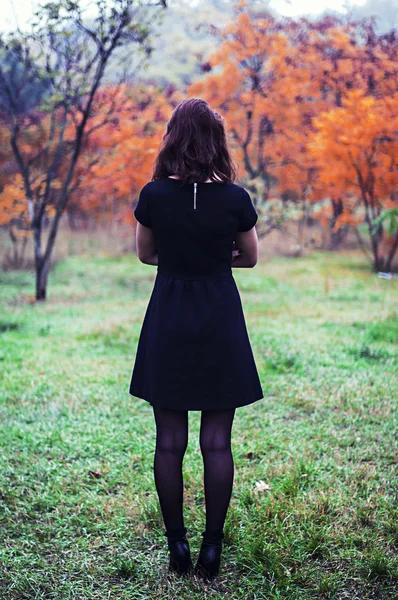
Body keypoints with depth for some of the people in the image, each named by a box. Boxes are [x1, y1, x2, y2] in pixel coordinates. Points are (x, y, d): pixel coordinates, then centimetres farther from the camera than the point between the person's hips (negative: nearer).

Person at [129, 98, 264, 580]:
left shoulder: (154, 195, -7)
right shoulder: (235, 198, -7)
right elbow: (249, 258, 8)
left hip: (168, 322, 0)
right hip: (220, 323, 0)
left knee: (170, 440, 8)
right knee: (216, 442, 6)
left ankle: (177, 547, 15)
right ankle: (212, 549, 12)